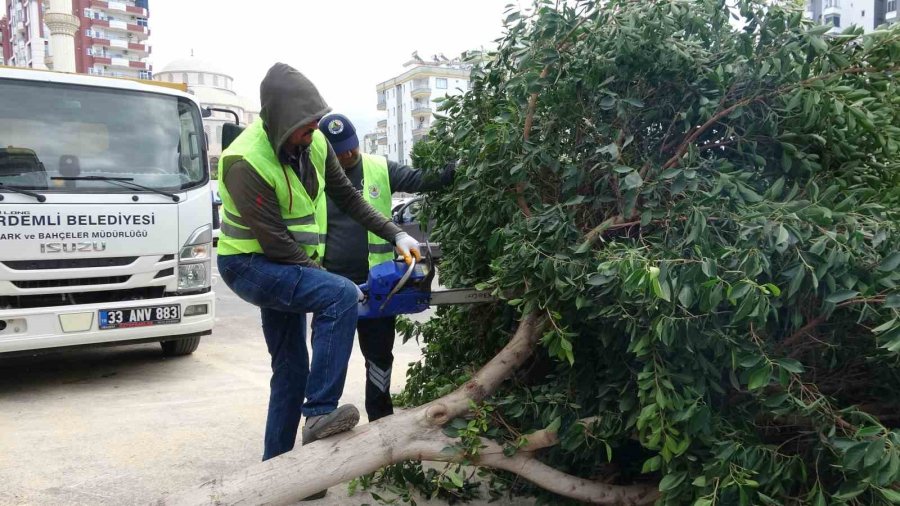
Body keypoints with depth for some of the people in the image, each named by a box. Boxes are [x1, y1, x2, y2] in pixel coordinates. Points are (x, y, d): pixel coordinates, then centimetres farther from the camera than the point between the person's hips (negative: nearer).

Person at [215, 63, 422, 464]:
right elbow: (276, 243, -24)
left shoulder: (314, 142, -5)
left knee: (291, 369, 12)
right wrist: (335, 284, -19)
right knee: (340, 297, -29)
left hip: (287, 268, 8)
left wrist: (396, 235, -3)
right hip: (249, 266, -8)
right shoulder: (247, 163, -26)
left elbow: (347, 198, 6)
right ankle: (320, 413, -24)